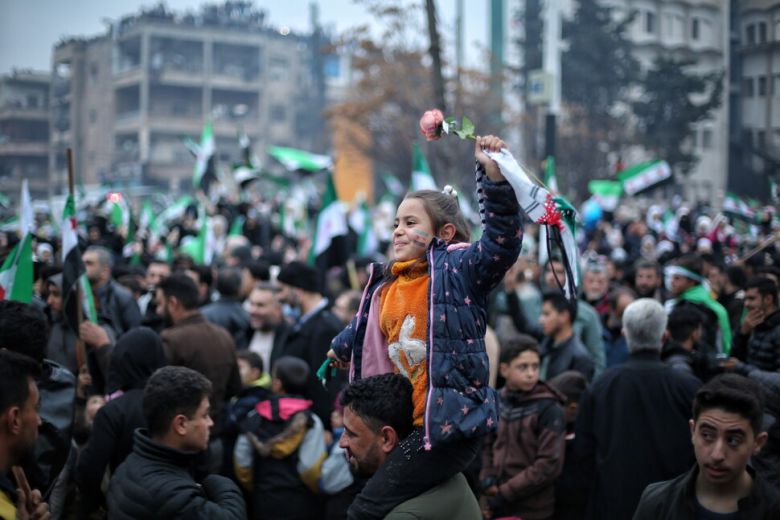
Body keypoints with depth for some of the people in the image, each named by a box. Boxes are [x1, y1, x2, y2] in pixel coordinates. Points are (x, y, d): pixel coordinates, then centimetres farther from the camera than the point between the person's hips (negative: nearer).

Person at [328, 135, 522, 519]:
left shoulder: (457, 270, -6)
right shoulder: (386, 287, 13)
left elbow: (502, 241, -23)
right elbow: (363, 329, 33)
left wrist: (494, 175, -34)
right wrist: (341, 349, 51)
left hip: (451, 420, -8)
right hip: (404, 424, 8)